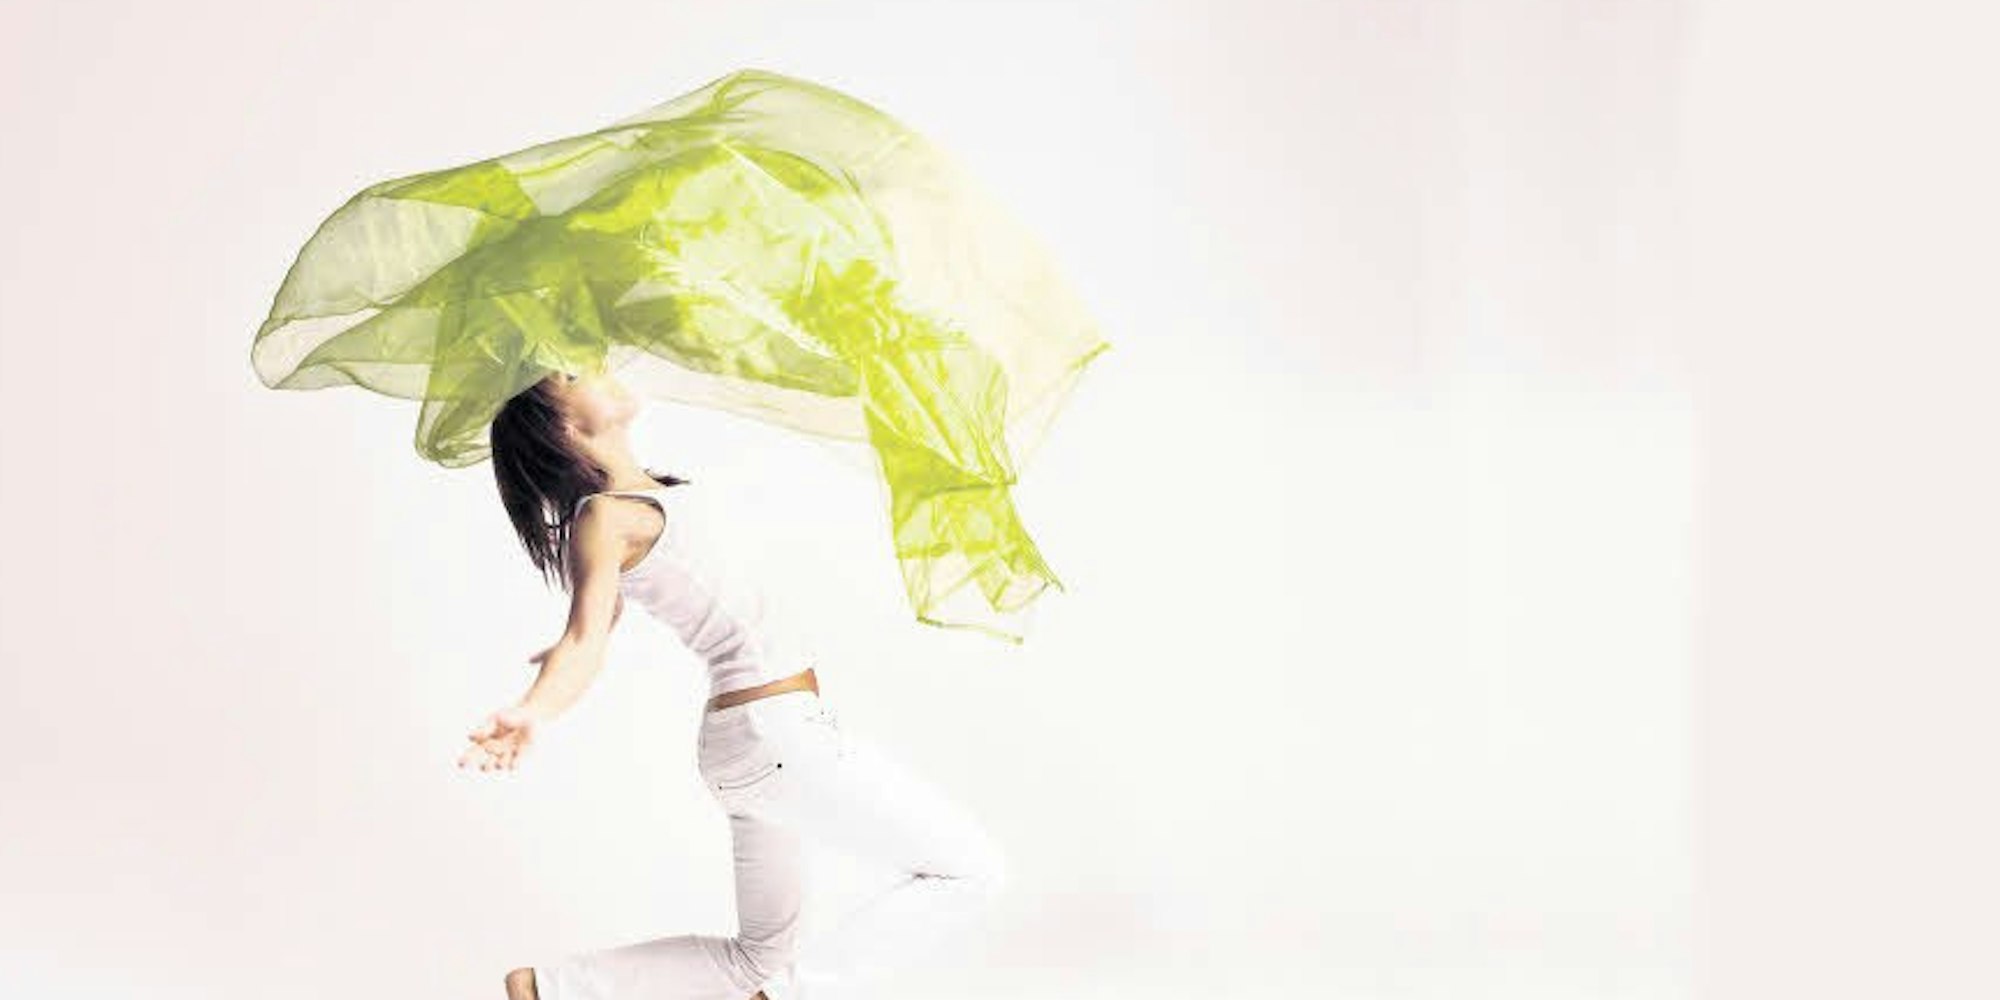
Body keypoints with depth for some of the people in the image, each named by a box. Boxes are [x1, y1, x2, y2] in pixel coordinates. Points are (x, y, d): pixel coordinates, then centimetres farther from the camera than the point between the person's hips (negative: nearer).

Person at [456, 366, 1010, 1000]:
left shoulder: (635, 492, 13)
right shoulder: (602, 516, -12)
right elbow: (586, 638, -25)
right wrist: (532, 714, -46)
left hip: (764, 739, 10)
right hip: (775, 735, -10)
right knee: (971, 869, -7)